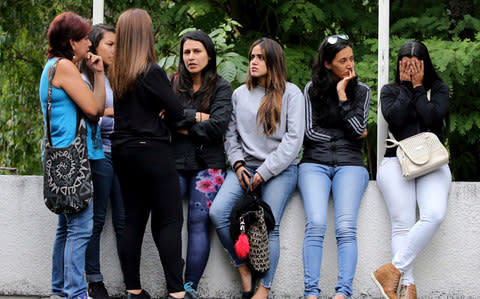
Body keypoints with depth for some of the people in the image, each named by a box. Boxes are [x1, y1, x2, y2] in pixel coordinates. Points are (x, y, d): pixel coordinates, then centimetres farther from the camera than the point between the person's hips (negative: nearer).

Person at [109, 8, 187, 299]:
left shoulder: (116, 73, 7)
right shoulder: (152, 72, -13)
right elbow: (176, 112, -10)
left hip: (123, 152, 7)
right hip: (153, 152, -7)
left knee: (134, 220, 10)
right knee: (170, 221, -4)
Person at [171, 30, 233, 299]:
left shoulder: (221, 87, 6)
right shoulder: (173, 84, 13)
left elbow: (218, 125, -8)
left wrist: (183, 126, -4)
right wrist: (195, 117, -9)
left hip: (207, 163, -2)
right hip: (174, 162, 2)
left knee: (199, 222, -9)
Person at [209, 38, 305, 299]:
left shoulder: (291, 93, 2)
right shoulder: (239, 94, 16)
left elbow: (293, 140, -5)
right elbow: (231, 134, 13)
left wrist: (264, 172, -10)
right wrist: (238, 164, -5)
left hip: (280, 169, -4)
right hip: (246, 166, 4)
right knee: (217, 213, -19)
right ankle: (244, 271, -5)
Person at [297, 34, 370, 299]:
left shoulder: (361, 90, 12)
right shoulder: (312, 89, 10)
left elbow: (358, 128, 0)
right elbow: (310, 132, 6)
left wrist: (342, 95, -4)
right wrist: (345, 136, 7)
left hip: (349, 163, 0)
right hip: (315, 162, 0)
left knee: (346, 227, -23)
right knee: (316, 224, -24)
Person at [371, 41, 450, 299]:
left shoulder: (439, 89, 15)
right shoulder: (390, 90, 16)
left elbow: (434, 118, -5)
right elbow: (394, 117, -4)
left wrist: (418, 87, 1)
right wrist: (406, 86, 1)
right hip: (397, 161, 0)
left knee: (434, 215, -28)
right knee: (402, 224, -21)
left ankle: (393, 269, -28)